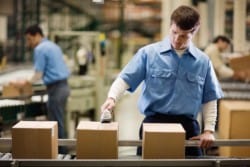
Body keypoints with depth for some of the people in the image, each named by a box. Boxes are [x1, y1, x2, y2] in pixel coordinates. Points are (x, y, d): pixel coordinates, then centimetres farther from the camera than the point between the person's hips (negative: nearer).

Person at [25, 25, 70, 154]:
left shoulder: (40, 49, -10)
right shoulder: (53, 45, 18)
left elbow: (38, 74, -13)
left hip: (56, 88, -9)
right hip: (63, 85, 9)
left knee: (56, 123, -3)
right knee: (59, 121, 16)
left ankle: (60, 152, 2)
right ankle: (62, 150, 22)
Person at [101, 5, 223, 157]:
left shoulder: (203, 61, 6)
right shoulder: (148, 53, -1)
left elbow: (209, 99, 10)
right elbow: (125, 79, -4)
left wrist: (209, 130, 2)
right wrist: (112, 98, -22)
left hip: (187, 126, 2)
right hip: (153, 123, -2)